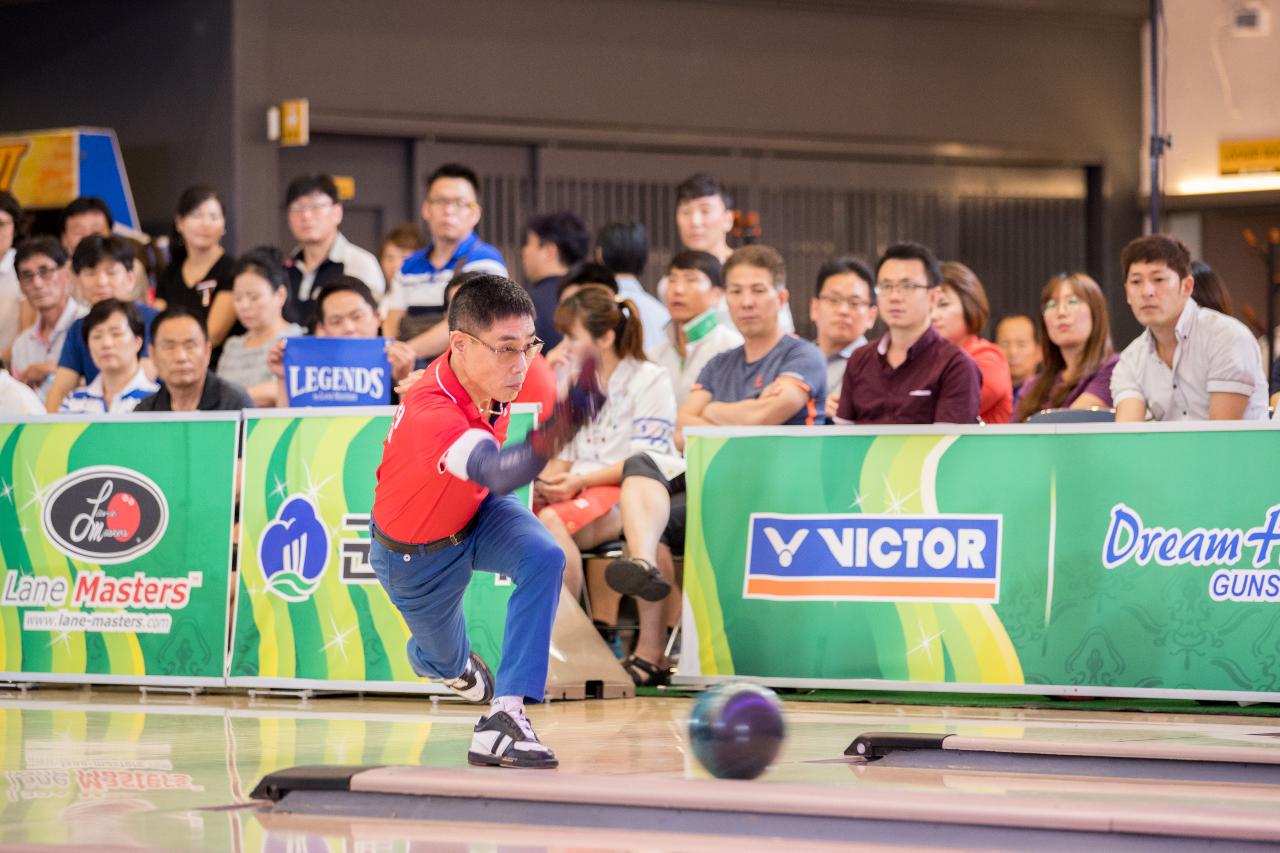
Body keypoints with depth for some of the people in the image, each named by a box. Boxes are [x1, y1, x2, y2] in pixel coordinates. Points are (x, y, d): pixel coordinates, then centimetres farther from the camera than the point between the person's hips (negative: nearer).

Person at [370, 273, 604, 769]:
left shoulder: (493, 374, -22)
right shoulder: (432, 413, -47)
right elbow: (499, 474, -66)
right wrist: (559, 428, -84)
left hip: (477, 512, 5)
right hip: (417, 555, -5)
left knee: (543, 558, -27)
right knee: (445, 661, 17)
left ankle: (504, 716, -27)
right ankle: (441, 659, 58)